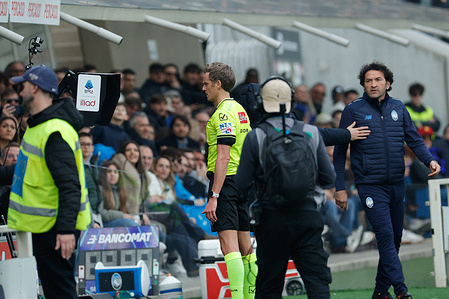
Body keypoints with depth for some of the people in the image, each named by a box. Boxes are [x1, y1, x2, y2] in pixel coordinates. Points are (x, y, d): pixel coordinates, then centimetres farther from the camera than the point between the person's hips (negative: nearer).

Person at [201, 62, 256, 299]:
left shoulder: (224, 113, -13)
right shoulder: (240, 110, 16)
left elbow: (223, 157, -20)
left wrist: (214, 196, -23)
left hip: (226, 181, -10)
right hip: (243, 180, 10)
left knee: (229, 244, -14)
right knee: (245, 245, 12)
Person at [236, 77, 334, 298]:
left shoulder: (255, 137, -7)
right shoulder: (311, 133, 0)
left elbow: (242, 185, -5)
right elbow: (328, 178, 4)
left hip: (273, 219, -1)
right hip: (307, 215, 1)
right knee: (317, 280, -1)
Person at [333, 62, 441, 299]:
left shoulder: (398, 108, 9)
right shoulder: (353, 110, -3)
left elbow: (414, 139, 10)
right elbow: (340, 151, 0)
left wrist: (429, 160, -10)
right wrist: (339, 188, -4)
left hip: (397, 185, 5)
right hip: (371, 187, -5)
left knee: (395, 239, 10)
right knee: (385, 237, -14)